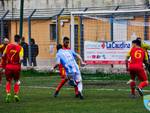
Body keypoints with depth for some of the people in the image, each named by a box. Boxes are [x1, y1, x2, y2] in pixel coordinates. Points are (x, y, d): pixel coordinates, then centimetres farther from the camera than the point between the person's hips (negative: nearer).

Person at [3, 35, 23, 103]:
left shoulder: (8, 46, 0)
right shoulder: (20, 48, -7)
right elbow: (21, 58, -18)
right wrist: (19, 62, 3)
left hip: (8, 66, 1)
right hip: (16, 66, -1)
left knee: (8, 81, 12)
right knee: (17, 81, 19)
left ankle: (8, 93, -10)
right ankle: (16, 95, 13)